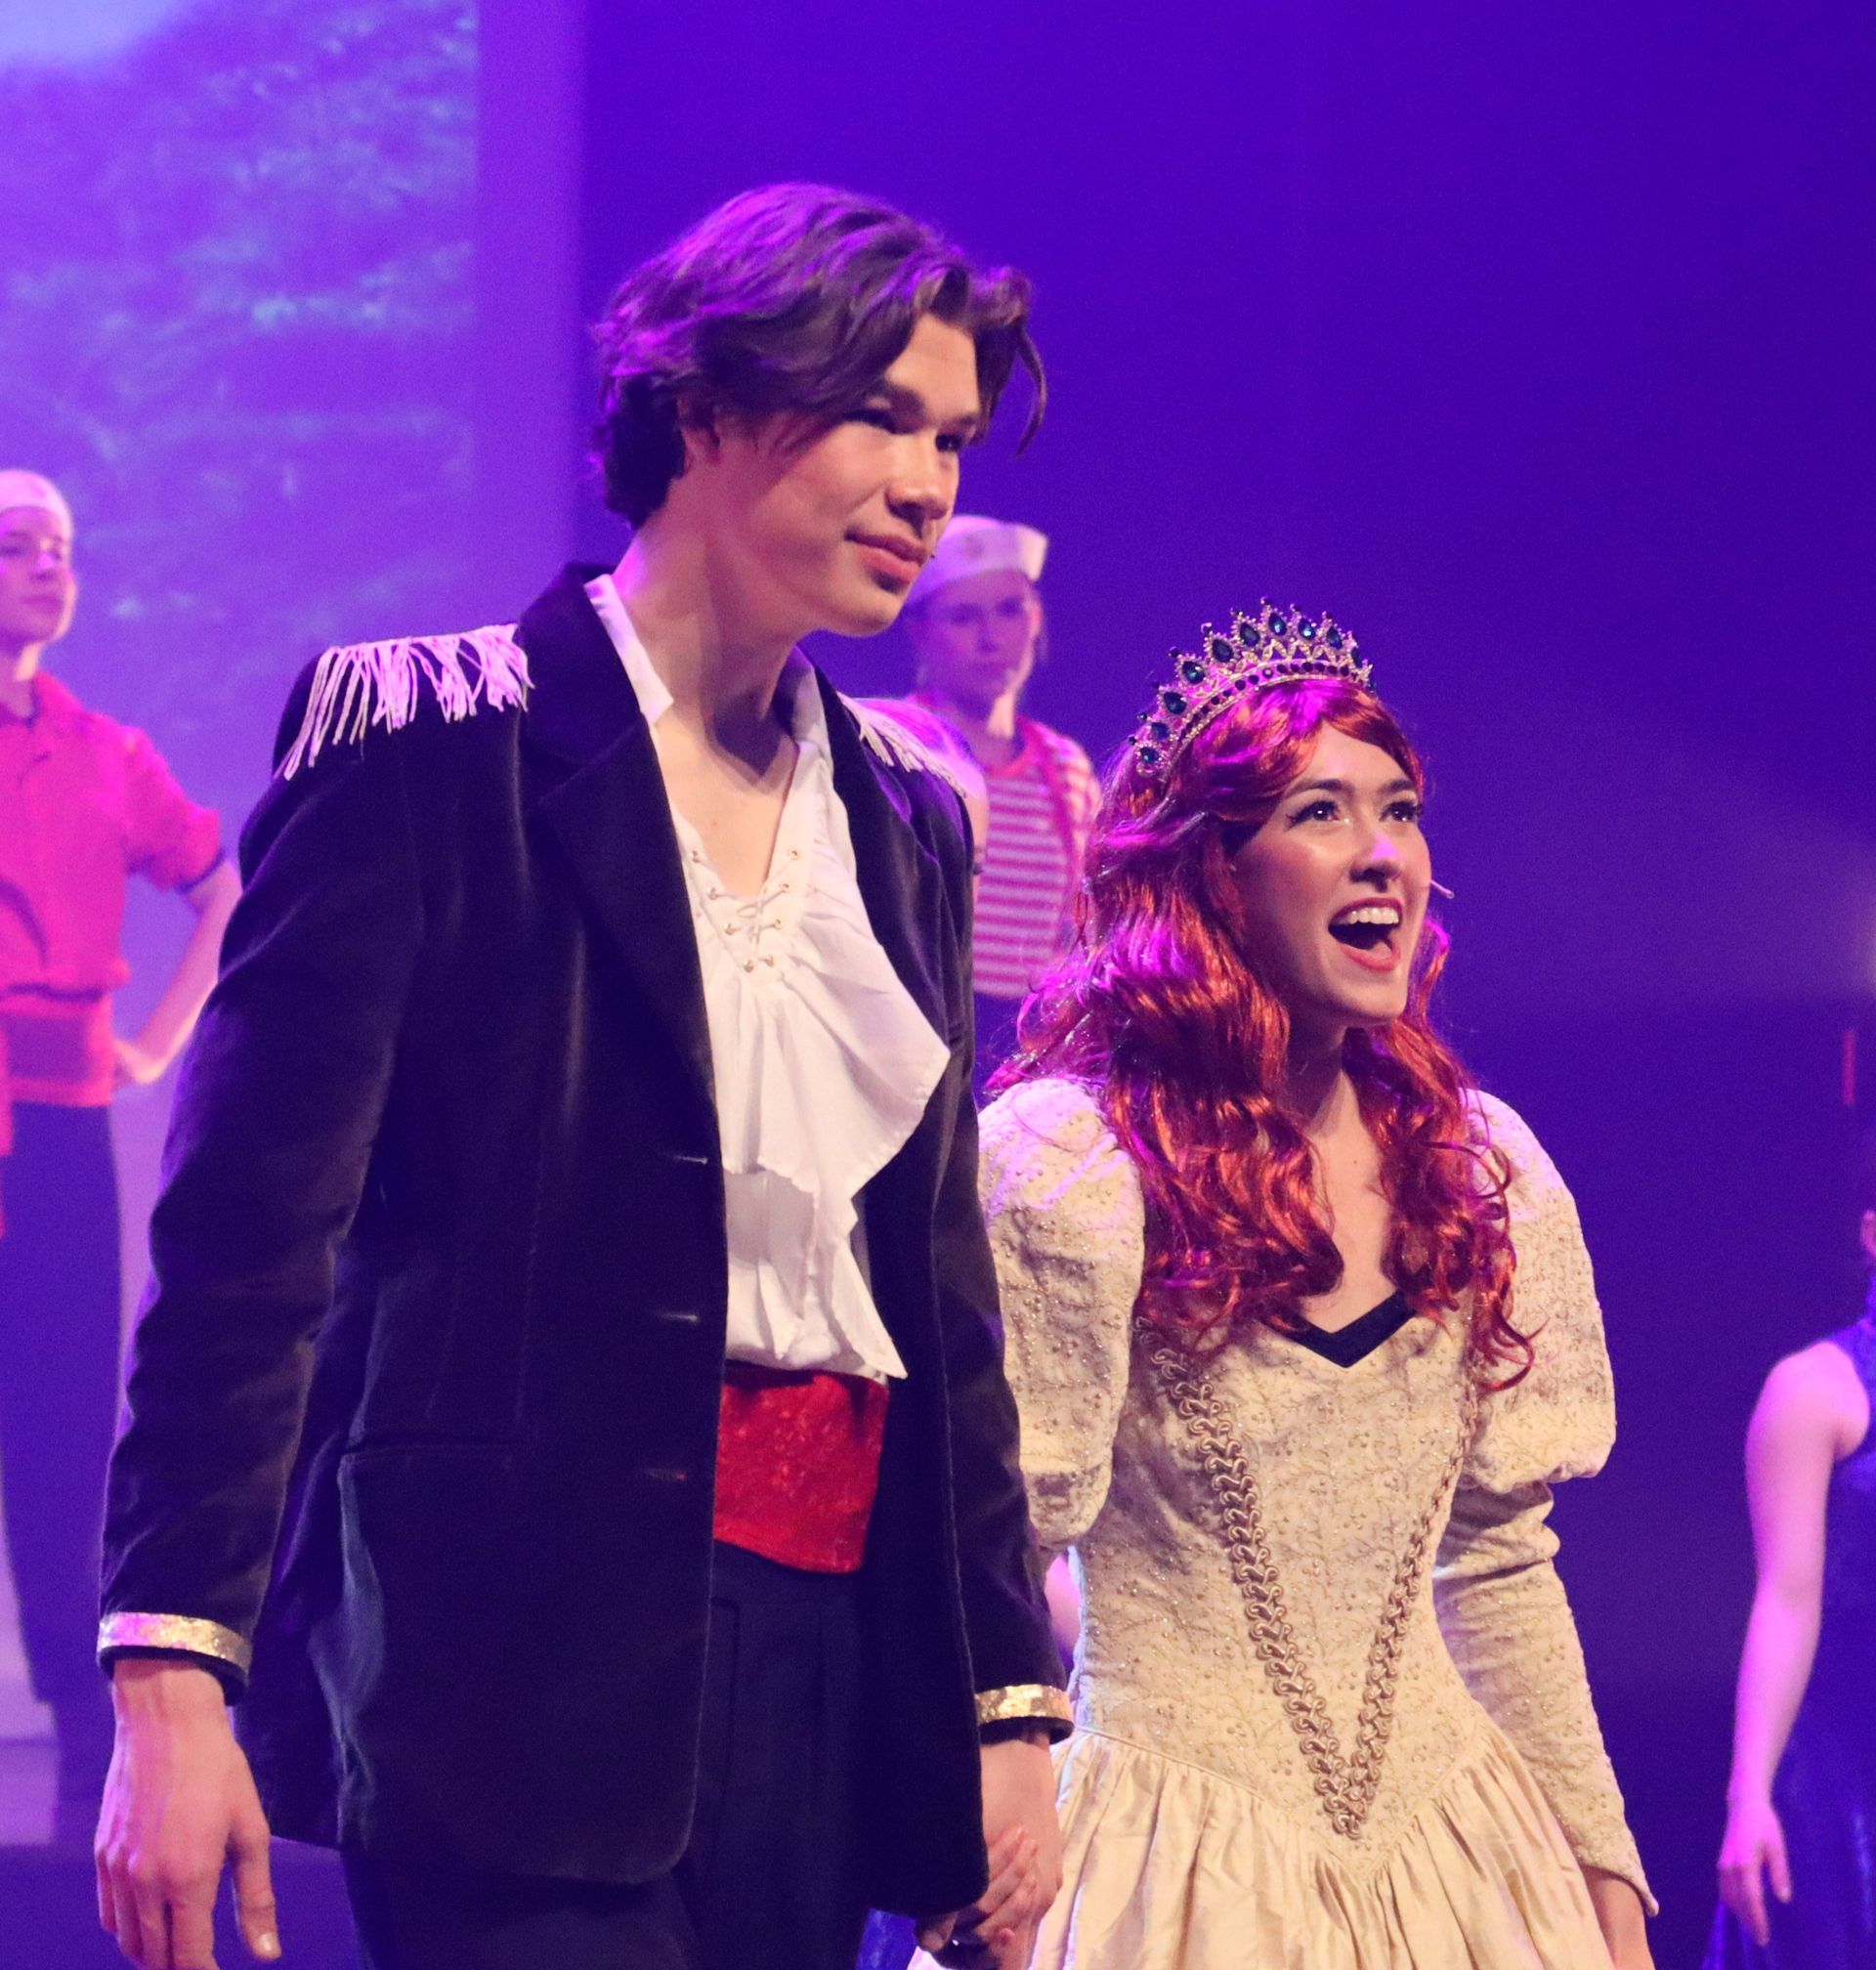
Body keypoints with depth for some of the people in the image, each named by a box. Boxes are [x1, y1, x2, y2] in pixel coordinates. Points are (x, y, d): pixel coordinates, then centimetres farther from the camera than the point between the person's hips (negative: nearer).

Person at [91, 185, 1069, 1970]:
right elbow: (247, 1229, -7)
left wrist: (1010, 1696, 13)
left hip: (834, 1655, 6)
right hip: (523, 1621, -6)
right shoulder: (423, 737, -2)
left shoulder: (906, 824, 16)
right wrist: (169, 1677, -15)